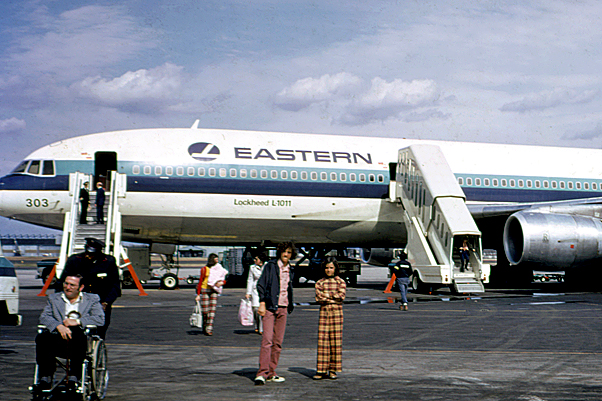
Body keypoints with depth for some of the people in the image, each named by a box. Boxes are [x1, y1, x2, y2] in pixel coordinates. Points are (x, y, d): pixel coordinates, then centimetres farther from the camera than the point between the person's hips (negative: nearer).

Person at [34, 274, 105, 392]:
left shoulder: (92, 299, 18)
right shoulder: (54, 298, 24)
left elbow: (100, 319, 2)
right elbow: (44, 317, 8)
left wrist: (77, 322, -9)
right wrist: (58, 326, -13)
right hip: (58, 340, 2)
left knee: (79, 338, -38)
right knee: (42, 337, -30)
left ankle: (73, 378, -34)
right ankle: (45, 377, -26)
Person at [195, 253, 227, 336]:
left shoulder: (220, 269, 12)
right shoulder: (205, 269, 0)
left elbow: (224, 280, 20)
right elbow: (200, 281, -1)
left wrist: (221, 283, -6)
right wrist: (198, 294, -6)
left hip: (214, 291, 3)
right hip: (205, 290, -3)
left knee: (212, 310, -8)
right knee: (205, 311, -3)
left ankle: (209, 329, -8)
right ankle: (204, 328, 17)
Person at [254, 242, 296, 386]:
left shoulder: (290, 270, 15)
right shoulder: (270, 266, -1)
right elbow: (261, 284, -5)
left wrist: (290, 306, 17)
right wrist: (262, 303, -13)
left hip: (283, 308, 6)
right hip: (270, 306, -6)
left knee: (278, 342, 5)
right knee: (267, 340, -13)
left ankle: (271, 373, 11)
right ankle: (262, 373, -16)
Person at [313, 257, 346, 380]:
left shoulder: (341, 282, 7)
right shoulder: (320, 282, 10)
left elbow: (341, 296, -7)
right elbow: (318, 298, -2)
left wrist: (326, 295, -5)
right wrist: (333, 297, -8)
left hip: (336, 311, -1)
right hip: (324, 311, 1)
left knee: (336, 341, -1)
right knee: (322, 340, -3)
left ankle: (333, 370, 5)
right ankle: (321, 370, 0)